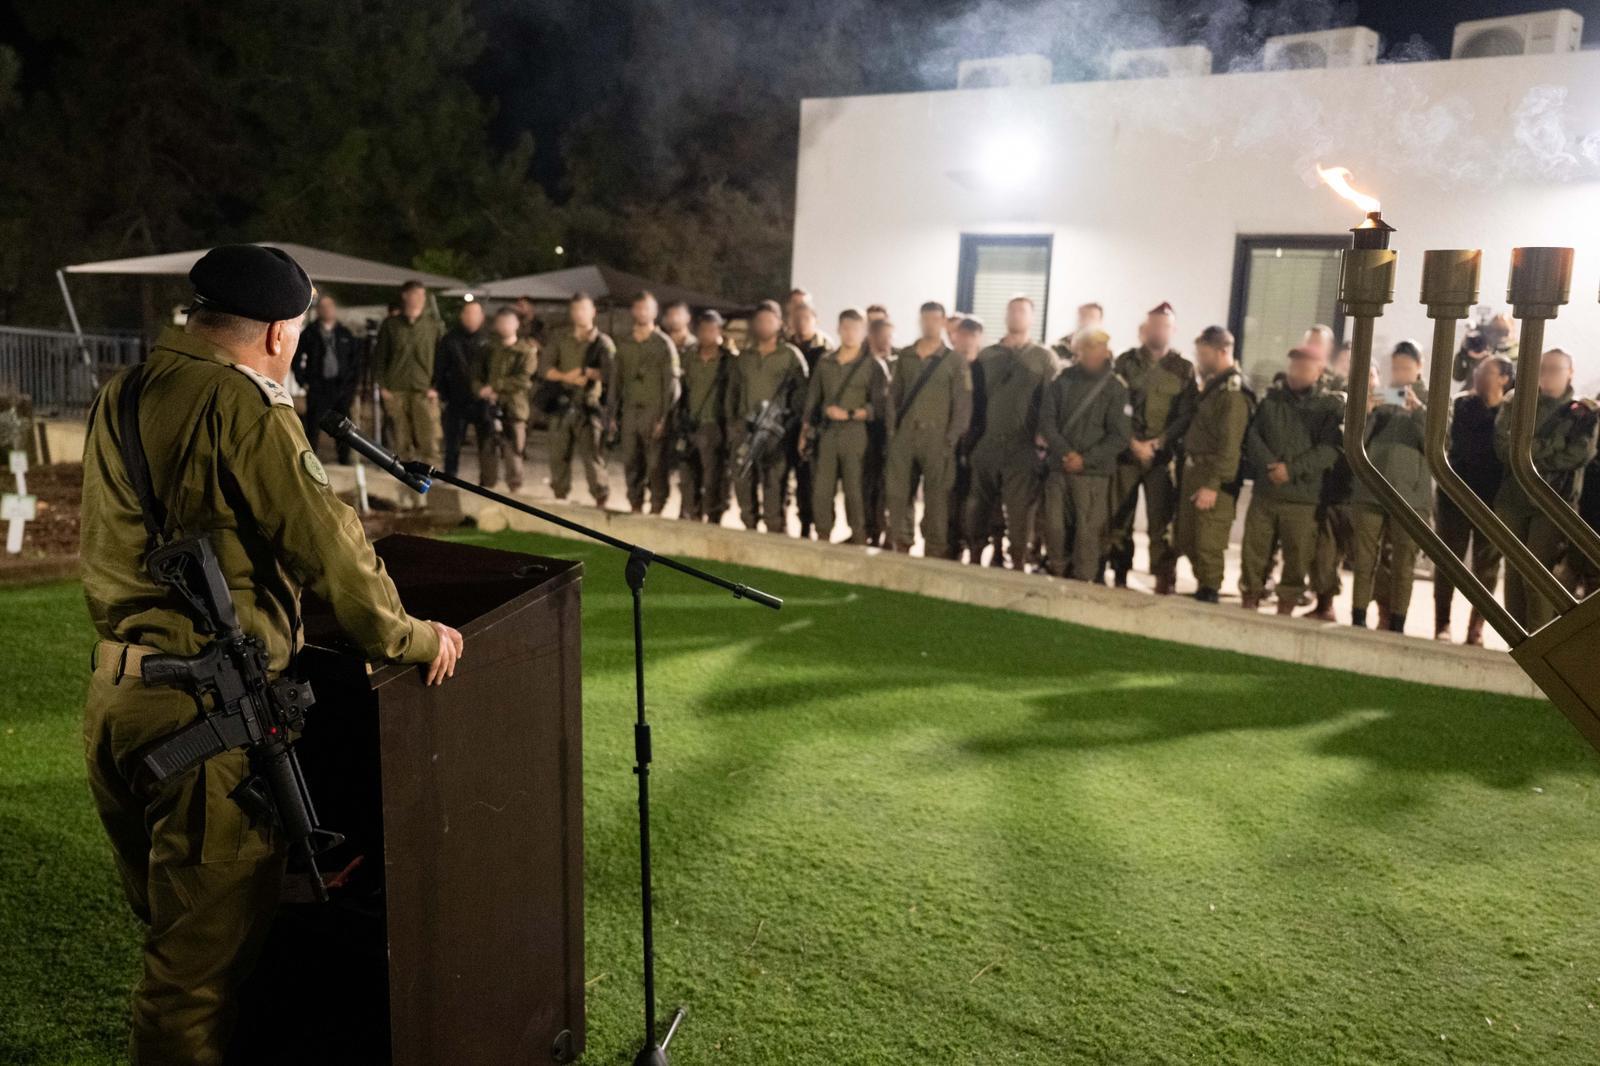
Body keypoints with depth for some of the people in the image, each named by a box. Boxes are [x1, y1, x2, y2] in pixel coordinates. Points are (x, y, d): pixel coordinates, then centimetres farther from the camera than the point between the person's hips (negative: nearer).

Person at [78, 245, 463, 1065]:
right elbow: (326, 542, -18)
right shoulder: (241, 405, -15)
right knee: (207, 944, 5)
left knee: (166, 922, 22)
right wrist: (406, 637, -8)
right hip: (204, 705, -8)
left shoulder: (119, 397, 10)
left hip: (113, 692, 8)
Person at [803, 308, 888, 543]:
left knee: (855, 492, -2)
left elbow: (879, 407, -7)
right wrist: (806, 430, 12)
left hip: (855, 434, -4)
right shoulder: (824, 362, 11)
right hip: (826, 433, 4)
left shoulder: (871, 366, 0)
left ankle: (859, 541, 5)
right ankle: (822, 537, 14)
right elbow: (813, 399, 15)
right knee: (820, 491, 4)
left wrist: (850, 414, -15)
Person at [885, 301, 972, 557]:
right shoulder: (905, 356, 11)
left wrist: (951, 440, -10)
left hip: (936, 438, -3)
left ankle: (934, 554, 5)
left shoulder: (955, 361, 1)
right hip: (904, 435, 3)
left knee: (936, 498, -1)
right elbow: (894, 395, 12)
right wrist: (892, 429, 3)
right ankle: (900, 546, 12)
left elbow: (963, 405, -2)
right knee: (897, 493, 2)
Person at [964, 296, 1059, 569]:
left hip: (1023, 446, -3)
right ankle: (975, 556, 16)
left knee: (1020, 508, -1)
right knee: (979, 505, 5)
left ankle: (1018, 562, 9)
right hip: (987, 443, 3)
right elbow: (975, 397, 13)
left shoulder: (1045, 358, 4)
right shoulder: (986, 355, 14)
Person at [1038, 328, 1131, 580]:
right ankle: (1057, 574, 17)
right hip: (1057, 467, 3)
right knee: (1054, 525, 3)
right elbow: (1046, 419, 2)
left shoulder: (1116, 388, 1)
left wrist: (1085, 459, -12)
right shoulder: (1061, 381, 7)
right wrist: (1065, 452, -13)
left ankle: (1082, 581, 4)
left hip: (1093, 472, -2)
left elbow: (1120, 435, -3)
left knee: (1088, 530, -5)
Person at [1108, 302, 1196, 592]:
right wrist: (1132, 441, -11)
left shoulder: (1184, 369, 6)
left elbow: (1187, 415, 1)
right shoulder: (1125, 362, 6)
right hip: (1125, 453, 1)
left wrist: (1158, 441, -11)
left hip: (1163, 456, -1)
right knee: (1119, 518, 4)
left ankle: (1164, 581, 4)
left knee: (1161, 522, -2)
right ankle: (1119, 577, 15)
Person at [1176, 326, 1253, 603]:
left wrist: (1213, 484, -22)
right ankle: (1203, 588, 26)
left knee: (1208, 544, -5)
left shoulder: (1234, 391, -15)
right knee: (1188, 541, 14)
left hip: (1214, 478, -9)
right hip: (1193, 471, 9)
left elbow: (1229, 445, -20)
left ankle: (1208, 596, 4)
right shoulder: (1213, 384, 15)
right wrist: (1187, 472, 15)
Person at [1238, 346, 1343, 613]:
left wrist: (1291, 469, -19)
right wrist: (1270, 465, -15)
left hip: (1303, 498, -3)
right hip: (1263, 492, 3)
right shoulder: (1271, 399, 12)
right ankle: (1248, 605, 18)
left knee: (1296, 559, 3)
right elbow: (1253, 436, 3)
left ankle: (1285, 611, 14)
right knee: (1253, 553, 6)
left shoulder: (1331, 406, 2)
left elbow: (1330, 450, -9)